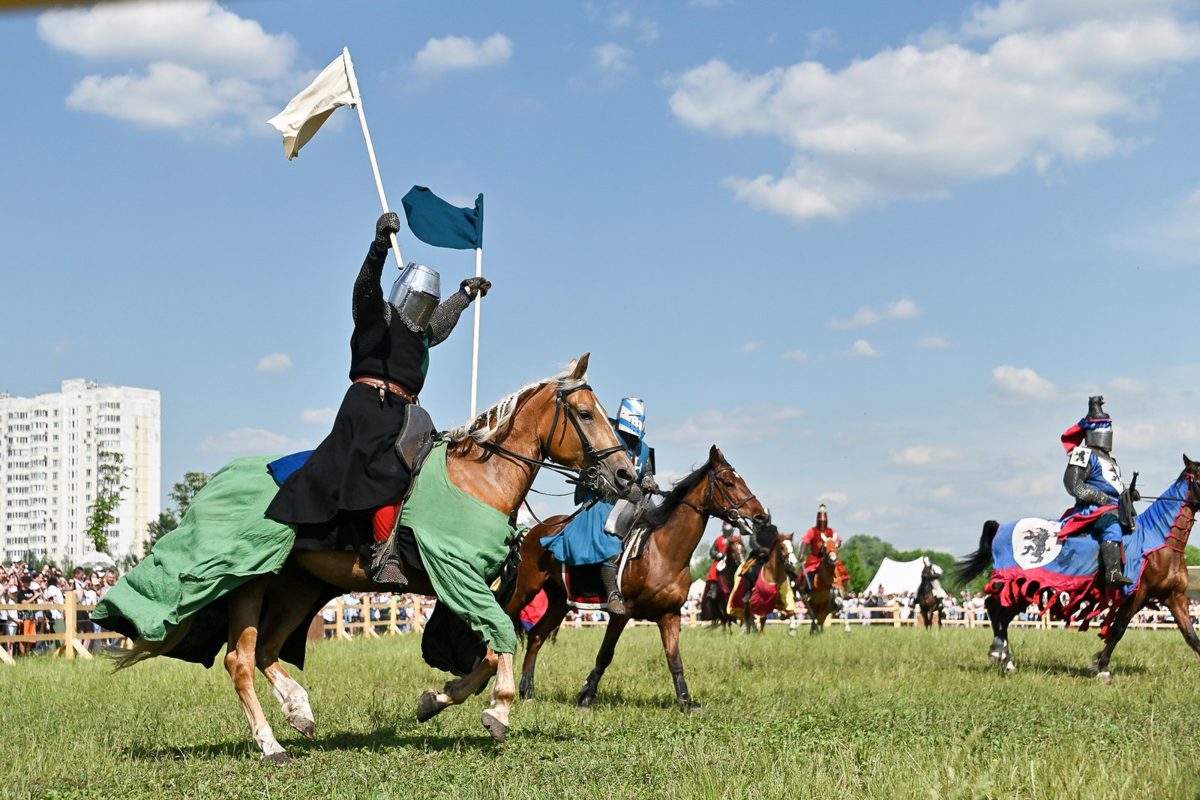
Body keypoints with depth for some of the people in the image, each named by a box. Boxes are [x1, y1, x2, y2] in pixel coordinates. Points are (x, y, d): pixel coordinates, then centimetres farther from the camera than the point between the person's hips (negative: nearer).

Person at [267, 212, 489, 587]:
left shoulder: (421, 333, 28)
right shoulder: (379, 315, 3)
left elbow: (443, 319, 50)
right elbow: (366, 288, -17)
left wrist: (465, 294, 64)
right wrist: (380, 247, -35)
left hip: (401, 414, 9)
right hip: (370, 404, -9)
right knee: (389, 471, -25)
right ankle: (383, 558, -33)